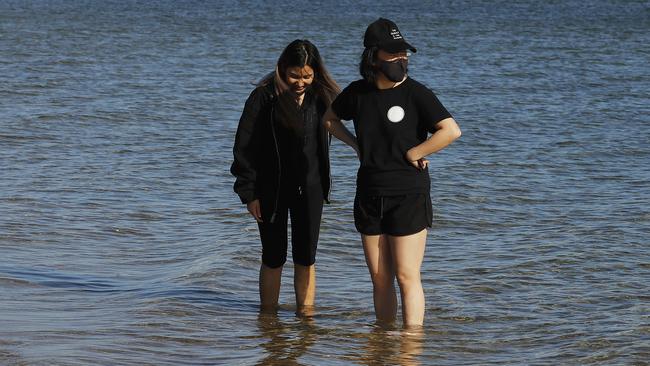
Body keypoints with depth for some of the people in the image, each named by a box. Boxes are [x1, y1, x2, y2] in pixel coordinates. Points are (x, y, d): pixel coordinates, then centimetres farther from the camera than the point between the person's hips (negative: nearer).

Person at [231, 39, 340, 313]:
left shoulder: (320, 96, -1)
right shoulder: (264, 96, -13)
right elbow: (245, 145, -10)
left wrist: (323, 187, 3)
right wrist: (249, 192, -12)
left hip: (309, 188, 3)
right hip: (271, 189, -3)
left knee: (306, 258, 6)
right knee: (273, 258, 4)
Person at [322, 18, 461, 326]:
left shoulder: (416, 93, -11)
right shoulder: (358, 92, 3)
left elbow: (451, 130, -22)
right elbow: (329, 119, 23)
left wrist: (412, 154, -15)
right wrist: (356, 145, 9)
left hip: (408, 196, -5)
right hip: (370, 195, 5)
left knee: (407, 277, -6)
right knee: (380, 279, 11)